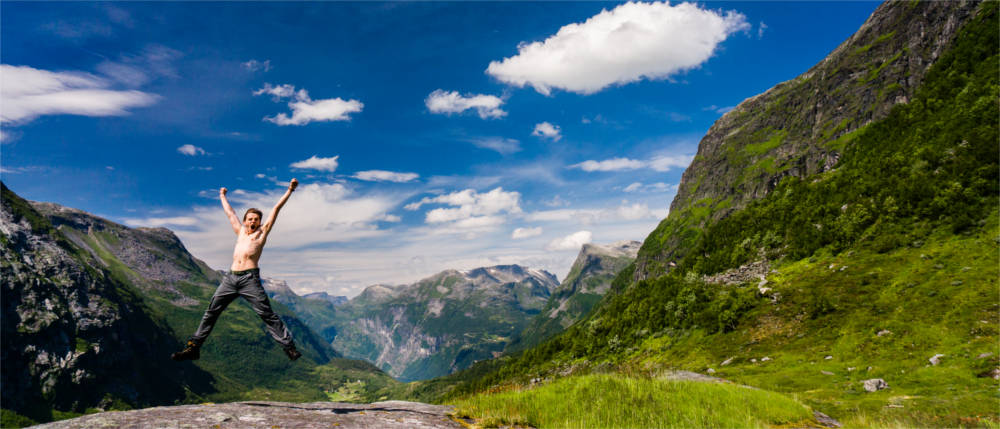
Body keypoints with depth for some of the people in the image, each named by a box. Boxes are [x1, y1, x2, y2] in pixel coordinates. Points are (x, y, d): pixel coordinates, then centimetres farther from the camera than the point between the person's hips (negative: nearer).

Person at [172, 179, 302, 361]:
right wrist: (222, 197, 47)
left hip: (250, 279, -5)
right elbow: (230, 212, 36)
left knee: (268, 315, -10)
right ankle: (193, 347, 17)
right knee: (211, 312, 8)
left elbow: (276, 209, 8)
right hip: (230, 277, 5)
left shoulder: (262, 232, 10)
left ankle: (289, 348, -11)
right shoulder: (240, 232, 22)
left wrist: (290, 190, 8)